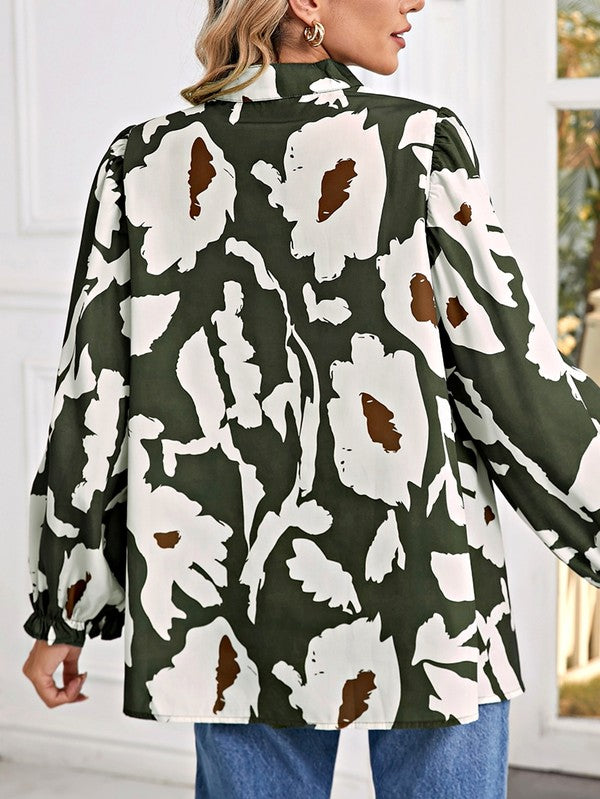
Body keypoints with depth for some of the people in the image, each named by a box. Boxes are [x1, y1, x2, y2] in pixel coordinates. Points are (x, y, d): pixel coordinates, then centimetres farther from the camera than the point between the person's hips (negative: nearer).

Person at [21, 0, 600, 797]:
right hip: (426, 602, -3)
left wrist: (61, 612, 9)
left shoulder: (146, 163, -1)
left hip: (237, 615, 3)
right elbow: (513, 379, -7)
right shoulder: (420, 146, -9)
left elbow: (92, 404, 1)